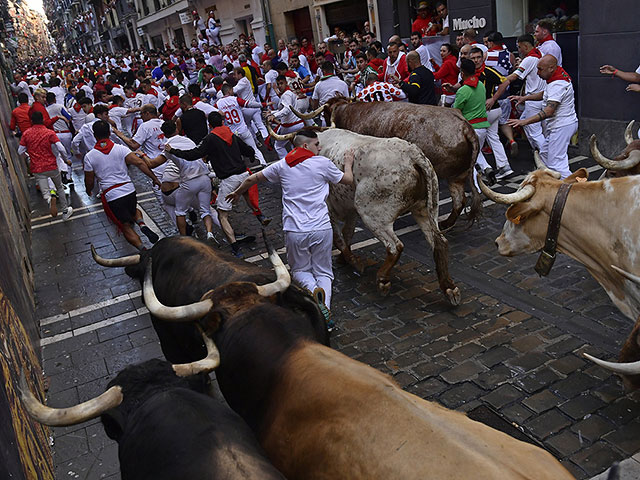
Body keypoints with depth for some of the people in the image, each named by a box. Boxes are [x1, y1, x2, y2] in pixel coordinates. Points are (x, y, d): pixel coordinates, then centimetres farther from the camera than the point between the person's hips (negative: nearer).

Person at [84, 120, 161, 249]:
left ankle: (143, 249, -12)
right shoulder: (121, 149, -1)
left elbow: (89, 182, 5)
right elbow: (140, 163, -12)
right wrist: (154, 179, -5)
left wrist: (88, 191, 27)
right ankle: (142, 224, 0)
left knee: (125, 226, 10)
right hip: (129, 190, 2)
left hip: (111, 196, -2)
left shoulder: (89, 156, -2)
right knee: (134, 211, 33)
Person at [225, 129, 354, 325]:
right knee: (323, 272, 15)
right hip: (322, 229, -1)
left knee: (300, 270, 21)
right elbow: (348, 180, 14)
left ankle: (312, 288, -13)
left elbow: (252, 179, 18)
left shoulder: (282, 165, 6)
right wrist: (348, 163, 34)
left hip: (294, 231, 1)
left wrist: (237, 192, 36)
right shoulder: (323, 163, -1)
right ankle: (325, 307, -11)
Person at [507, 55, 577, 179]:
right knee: (544, 154, 19)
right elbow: (544, 94, 26)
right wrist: (524, 98, 16)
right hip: (558, 125, 11)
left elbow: (548, 111, -31)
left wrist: (524, 121, -34)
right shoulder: (559, 76, 10)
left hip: (562, 126, -11)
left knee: (556, 163, -13)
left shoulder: (557, 85, -24)